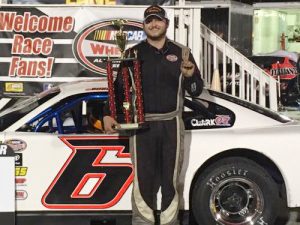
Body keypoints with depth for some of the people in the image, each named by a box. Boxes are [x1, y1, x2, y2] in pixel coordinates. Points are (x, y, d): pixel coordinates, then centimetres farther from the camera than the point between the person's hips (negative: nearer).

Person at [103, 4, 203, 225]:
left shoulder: (181, 52, 7)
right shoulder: (134, 53, 5)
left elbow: (196, 90, 7)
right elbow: (119, 86, 5)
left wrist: (191, 76, -15)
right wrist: (108, 114, -8)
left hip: (171, 124, 1)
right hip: (142, 125, -1)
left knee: (170, 178, 7)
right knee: (143, 178, -1)